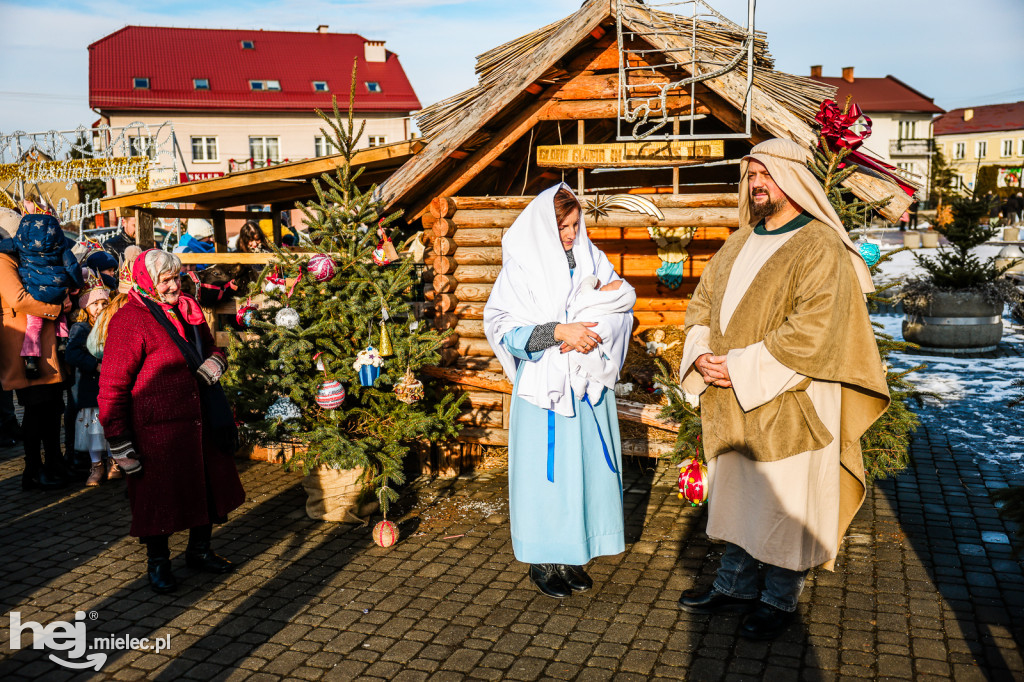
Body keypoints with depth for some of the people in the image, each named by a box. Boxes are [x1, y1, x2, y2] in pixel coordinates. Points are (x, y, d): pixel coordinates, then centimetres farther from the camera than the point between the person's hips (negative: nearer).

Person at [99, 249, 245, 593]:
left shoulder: (189, 309, 9)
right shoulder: (129, 321, -13)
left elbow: (210, 348, 25)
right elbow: (112, 387, -14)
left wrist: (215, 361, -1)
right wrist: (119, 443, -15)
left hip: (201, 423, 7)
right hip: (157, 431, -7)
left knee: (208, 486, 17)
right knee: (158, 496, 6)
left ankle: (199, 550, 38)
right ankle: (157, 562, 28)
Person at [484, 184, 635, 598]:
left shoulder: (591, 258, 6)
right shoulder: (522, 266, -7)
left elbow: (622, 307, 3)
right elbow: (504, 327, -14)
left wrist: (591, 333, -16)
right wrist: (560, 332, -24)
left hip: (589, 381, 4)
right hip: (544, 383, -4)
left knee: (586, 462, 8)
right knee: (547, 466, 1)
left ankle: (573, 555, 22)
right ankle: (542, 561, 14)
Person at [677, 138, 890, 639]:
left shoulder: (820, 248, -12)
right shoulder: (740, 243, 12)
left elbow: (813, 332, -21)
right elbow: (702, 301, 14)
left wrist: (741, 367, -20)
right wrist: (701, 354, -5)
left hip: (787, 405, -7)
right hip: (732, 406, 7)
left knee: (782, 503, 6)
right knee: (735, 497, 17)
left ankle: (780, 599, 23)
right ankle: (734, 585, 33)